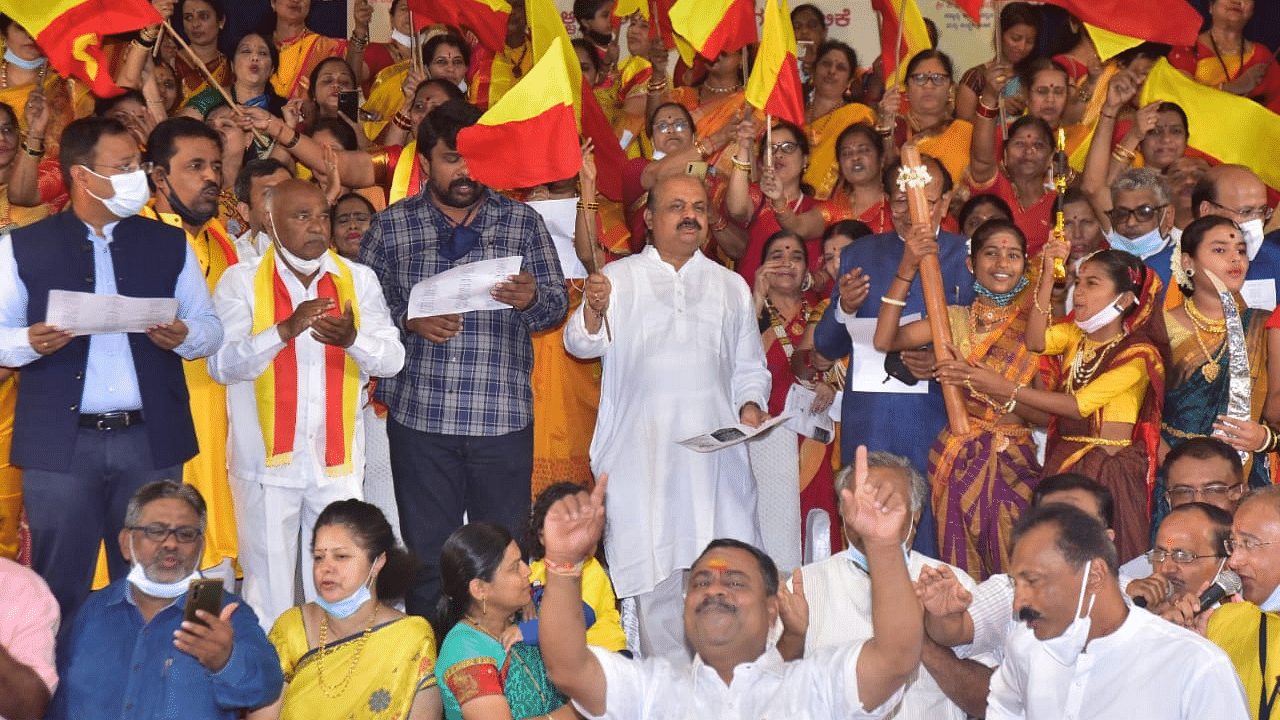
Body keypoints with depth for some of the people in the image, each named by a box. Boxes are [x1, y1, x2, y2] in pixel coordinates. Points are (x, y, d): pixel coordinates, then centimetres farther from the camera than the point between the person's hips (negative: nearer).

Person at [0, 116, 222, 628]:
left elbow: (210, 326, 11)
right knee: (59, 591, 3)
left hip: (150, 440, 2)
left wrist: (183, 337, -11)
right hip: (60, 445, -2)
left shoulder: (169, 244, 11)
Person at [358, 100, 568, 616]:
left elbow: (557, 302, 6)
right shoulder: (391, 225, 7)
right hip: (419, 413, 0)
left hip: (503, 414, 0)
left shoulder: (522, 221, 8)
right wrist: (410, 321, -12)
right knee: (426, 552, 6)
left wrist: (531, 299, -16)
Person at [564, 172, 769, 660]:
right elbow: (582, 344, -2)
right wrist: (593, 311, -24)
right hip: (645, 456, -2)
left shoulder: (731, 287, 19)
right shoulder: (618, 278, 11)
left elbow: (749, 366, 21)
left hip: (716, 452, 2)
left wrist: (750, 404, 0)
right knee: (655, 576, -2)